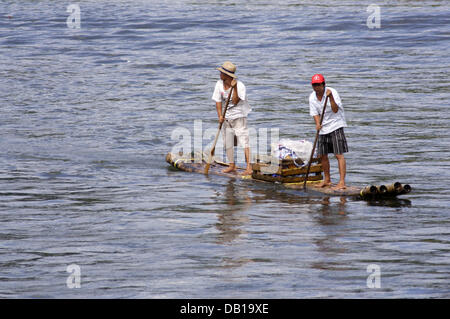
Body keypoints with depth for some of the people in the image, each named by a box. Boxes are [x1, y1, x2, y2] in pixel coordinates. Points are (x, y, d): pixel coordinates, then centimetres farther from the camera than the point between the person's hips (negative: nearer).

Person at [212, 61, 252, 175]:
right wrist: (220, 116, -16)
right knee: (227, 142, 10)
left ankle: (249, 167, -18)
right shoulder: (219, 84, -4)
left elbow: (235, 102, -25)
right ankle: (232, 166, 22)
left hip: (239, 116, -6)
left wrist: (234, 88, -35)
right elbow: (218, 102, -3)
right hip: (226, 117, 6)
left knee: (243, 140, -13)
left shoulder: (240, 86, -19)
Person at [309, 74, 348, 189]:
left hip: (335, 126, -6)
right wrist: (318, 124, -19)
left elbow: (335, 110, -21)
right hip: (323, 128, 6)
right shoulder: (312, 97, 2)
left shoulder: (332, 92, -13)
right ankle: (327, 180, 28)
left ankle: (342, 182, -15)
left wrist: (330, 97, -33)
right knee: (322, 155, 10)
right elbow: (315, 113, 0)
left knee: (339, 154, -12)